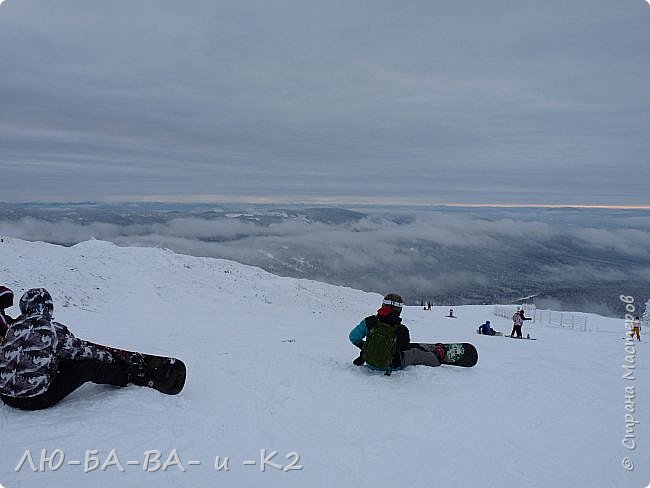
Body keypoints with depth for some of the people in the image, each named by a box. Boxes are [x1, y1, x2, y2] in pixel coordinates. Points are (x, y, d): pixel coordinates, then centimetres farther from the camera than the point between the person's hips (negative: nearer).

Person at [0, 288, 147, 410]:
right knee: (90, 365, -1)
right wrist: (110, 357, 10)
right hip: (37, 399, -7)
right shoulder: (52, 329, -14)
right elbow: (79, 350, -5)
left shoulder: (14, 327, 3)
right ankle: (125, 375, 23)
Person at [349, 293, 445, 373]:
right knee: (416, 352, 21)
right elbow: (404, 348, -8)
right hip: (391, 366, -2)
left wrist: (364, 346, 9)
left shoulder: (370, 322, -17)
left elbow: (353, 337, -8)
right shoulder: (401, 330, -24)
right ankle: (436, 358, 46)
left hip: (369, 363, 3)